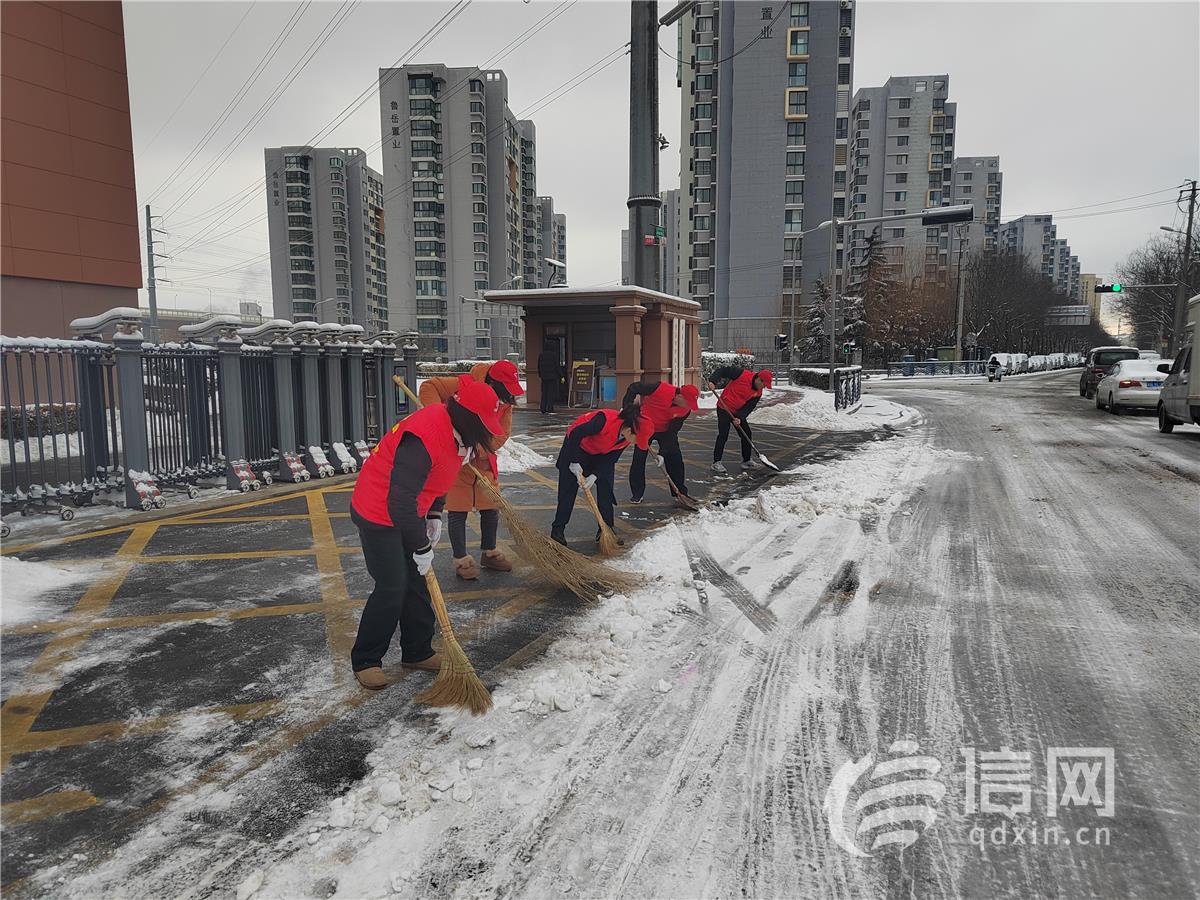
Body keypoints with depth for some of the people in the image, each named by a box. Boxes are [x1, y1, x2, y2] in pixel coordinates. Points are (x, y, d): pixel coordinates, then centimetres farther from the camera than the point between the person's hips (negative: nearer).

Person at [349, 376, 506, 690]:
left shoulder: (457, 432, -5)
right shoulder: (424, 438, -34)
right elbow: (400, 502, -32)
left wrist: (434, 515, 8)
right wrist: (421, 548, -22)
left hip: (406, 512, 9)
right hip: (379, 512, -9)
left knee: (416, 582, 13)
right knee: (392, 588, -6)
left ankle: (417, 652, 27)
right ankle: (365, 661, 12)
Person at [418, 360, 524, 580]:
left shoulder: (506, 401, -7)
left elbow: (502, 434, -9)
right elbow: (428, 387, -22)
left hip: (484, 460, 6)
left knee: (491, 508, 13)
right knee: (458, 510, 1)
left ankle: (489, 554, 31)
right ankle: (462, 560, 14)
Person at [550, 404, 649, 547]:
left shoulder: (627, 438, -18)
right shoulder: (605, 420, -39)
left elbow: (611, 458, -10)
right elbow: (576, 434, -34)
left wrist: (595, 475, -21)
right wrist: (575, 462, -28)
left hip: (601, 454, 6)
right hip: (576, 445, -6)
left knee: (606, 488, -2)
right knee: (568, 488, -5)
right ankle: (558, 529, 4)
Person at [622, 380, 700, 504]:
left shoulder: (685, 410, -20)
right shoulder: (661, 389, -33)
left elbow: (672, 432, -17)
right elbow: (634, 387, -24)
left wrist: (662, 453, -23)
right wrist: (627, 407, -30)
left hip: (666, 430, 3)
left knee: (675, 458, 0)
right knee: (639, 459, -5)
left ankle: (680, 492, 14)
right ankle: (637, 493, 7)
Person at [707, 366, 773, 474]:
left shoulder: (758, 393, -2)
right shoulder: (742, 374, -20)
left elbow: (749, 407, -6)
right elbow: (723, 370, -17)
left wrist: (740, 417, -22)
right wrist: (713, 381, -29)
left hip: (738, 412, 7)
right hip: (724, 408, -7)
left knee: (747, 434, 10)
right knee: (723, 435, -12)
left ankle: (747, 460, 25)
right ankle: (716, 463, -5)